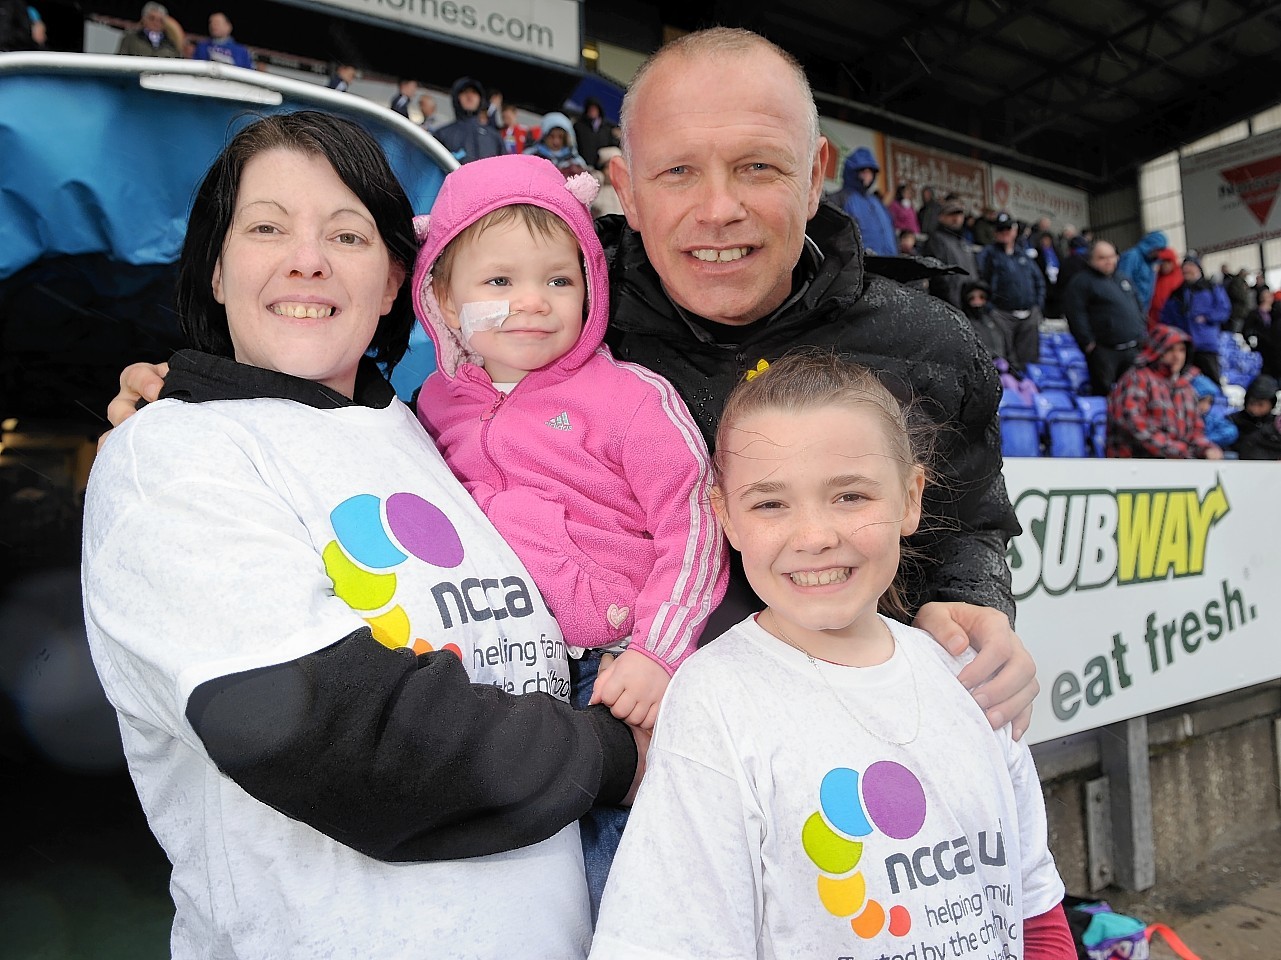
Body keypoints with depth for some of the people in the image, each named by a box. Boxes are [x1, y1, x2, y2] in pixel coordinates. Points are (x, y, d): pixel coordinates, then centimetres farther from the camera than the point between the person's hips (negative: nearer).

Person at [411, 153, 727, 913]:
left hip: (616, 673, -4)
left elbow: (694, 528, -8)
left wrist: (657, 652, -15)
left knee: (615, 869, 2)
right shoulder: (439, 404, 8)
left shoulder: (632, 398, -8)